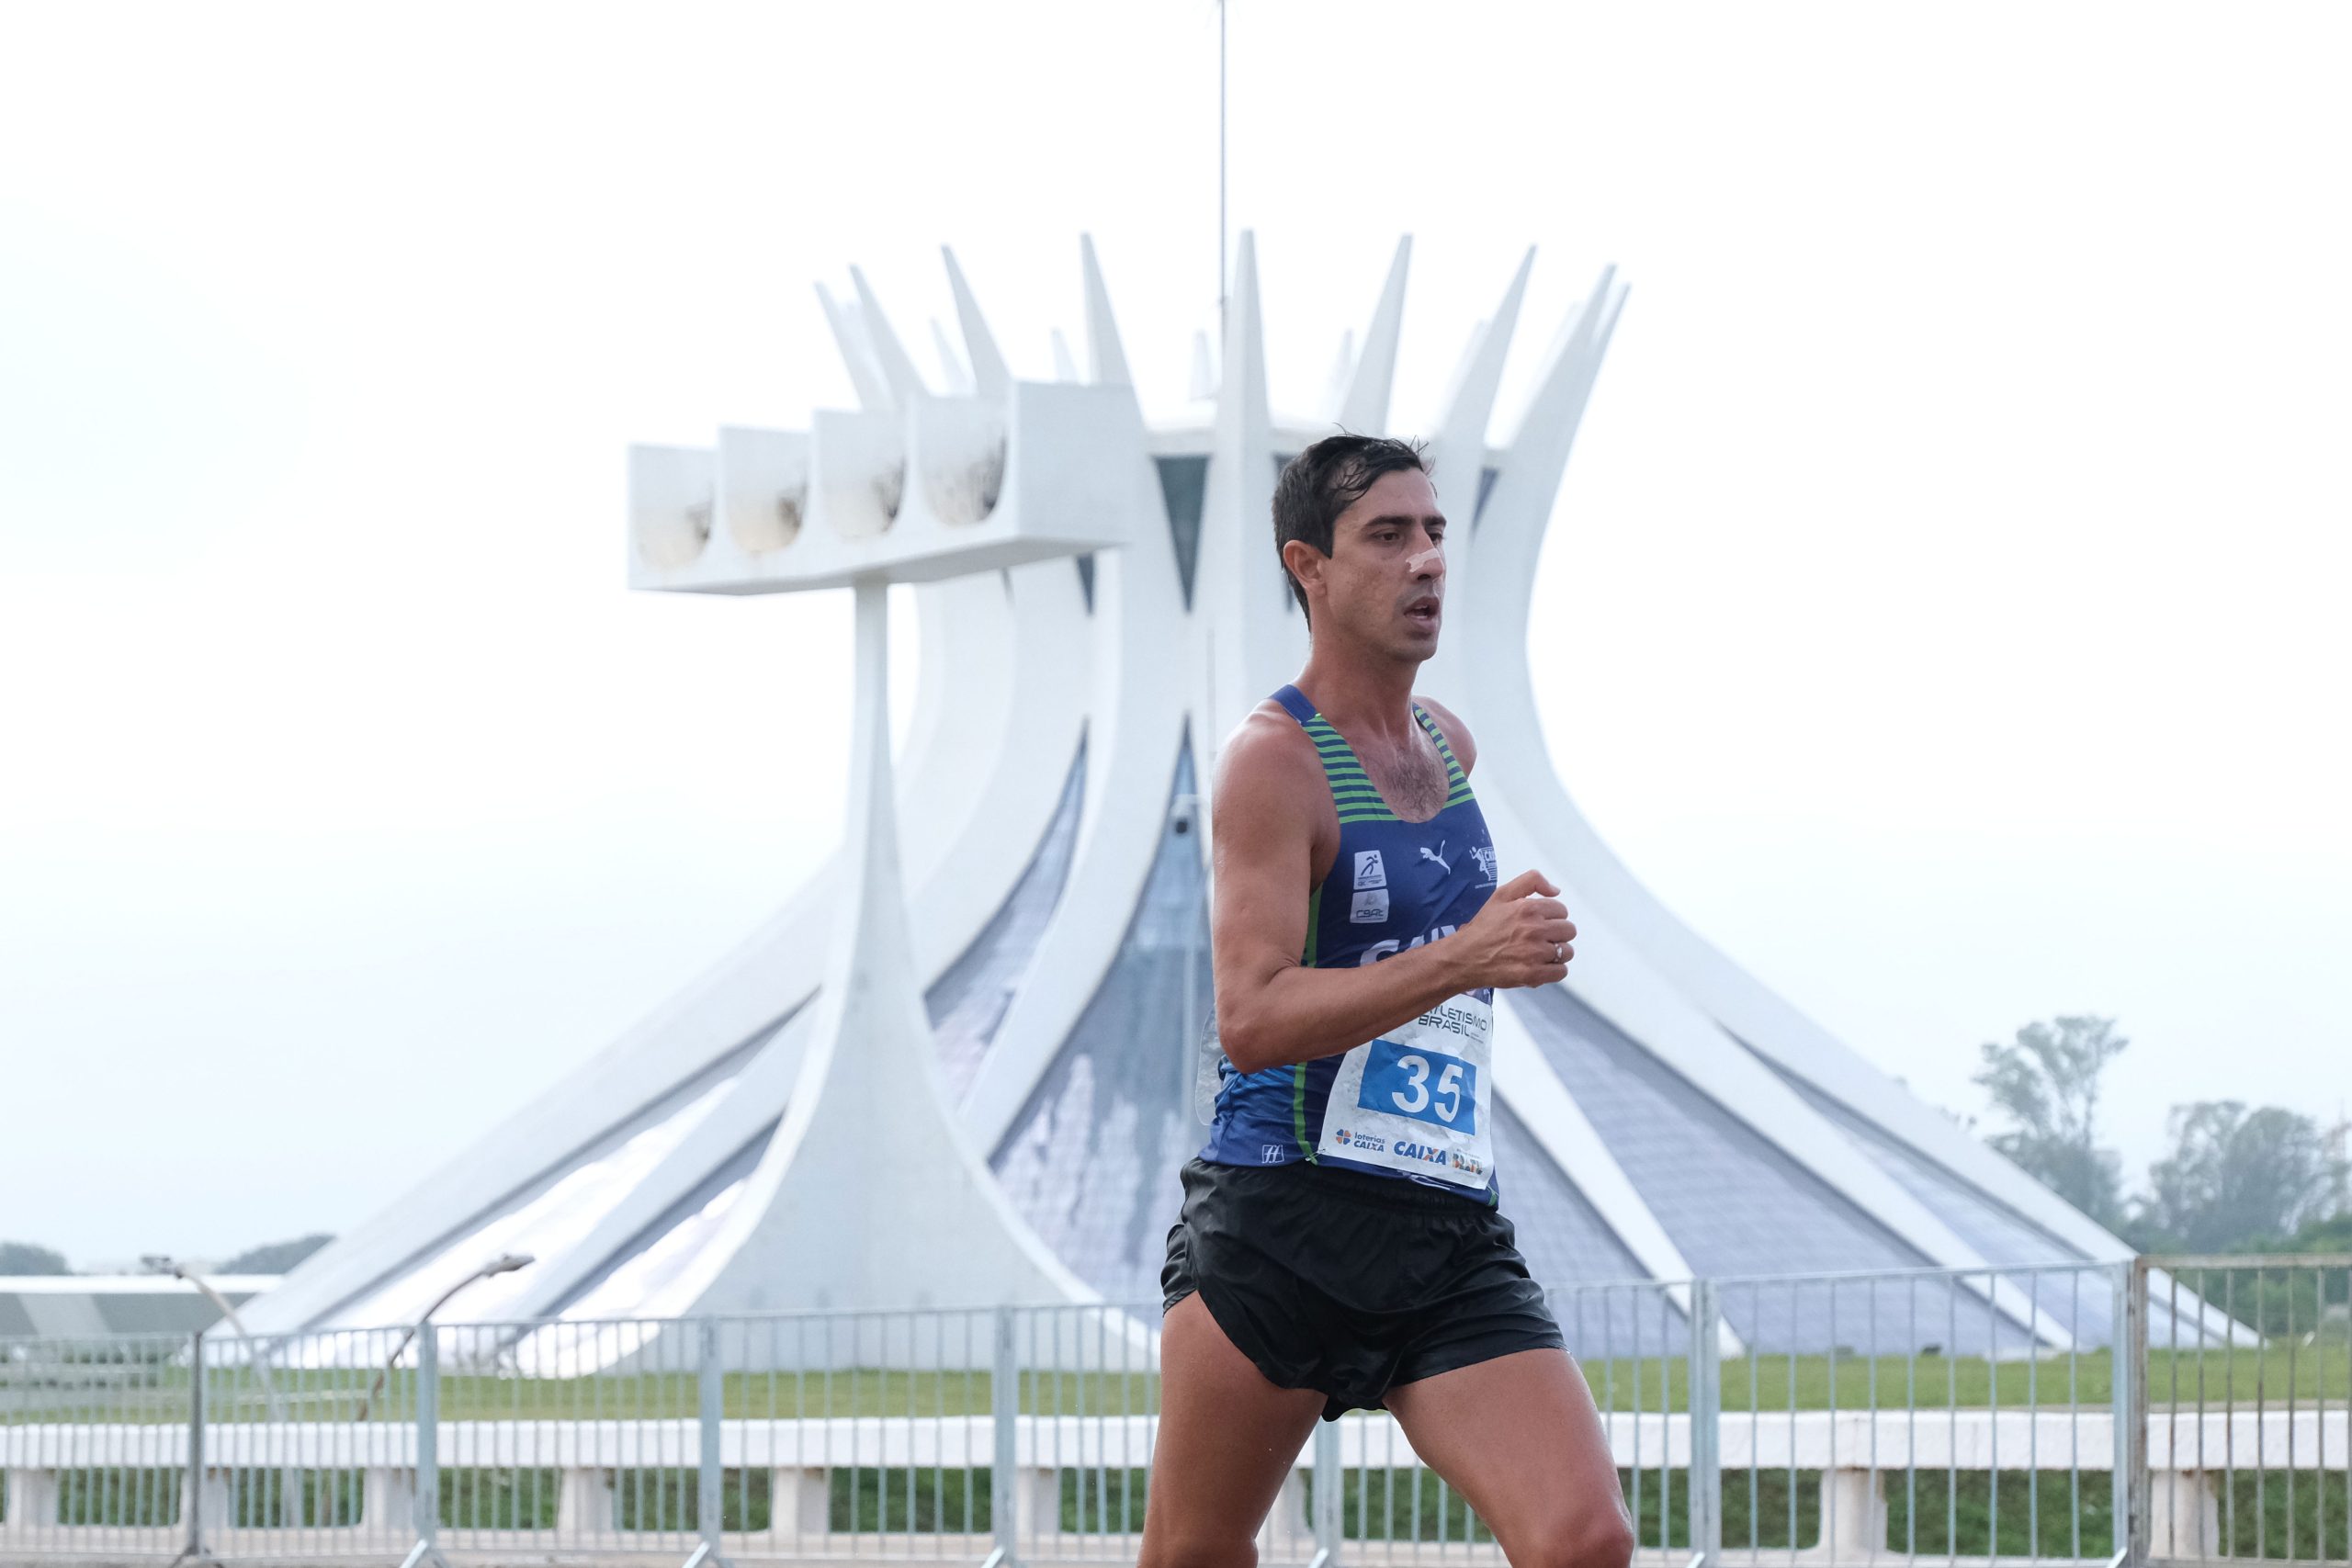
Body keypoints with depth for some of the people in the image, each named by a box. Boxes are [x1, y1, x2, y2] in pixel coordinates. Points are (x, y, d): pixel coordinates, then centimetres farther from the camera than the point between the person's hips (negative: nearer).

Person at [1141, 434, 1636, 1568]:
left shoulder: (1450, 744, 15)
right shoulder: (1273, 759, -9)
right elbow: (1250, 1020, -22)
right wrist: (1464, 959, -30)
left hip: (1452, 1241, 6)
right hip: (1279, 1229, -6)